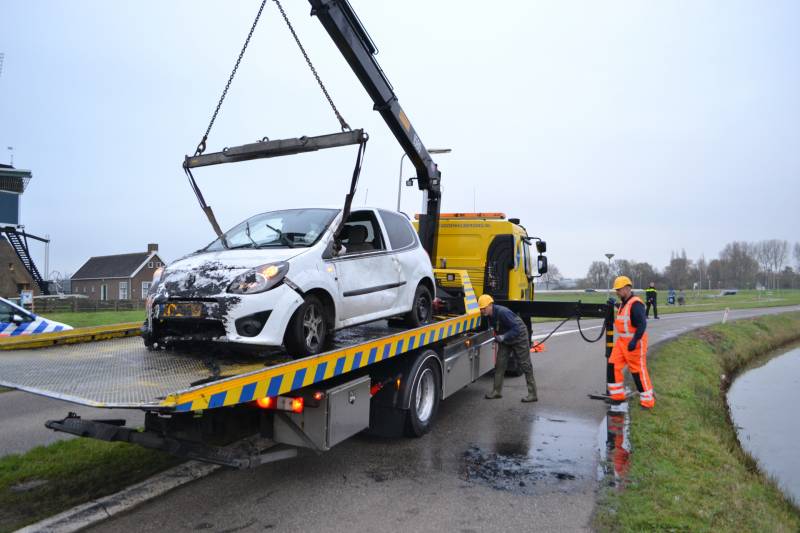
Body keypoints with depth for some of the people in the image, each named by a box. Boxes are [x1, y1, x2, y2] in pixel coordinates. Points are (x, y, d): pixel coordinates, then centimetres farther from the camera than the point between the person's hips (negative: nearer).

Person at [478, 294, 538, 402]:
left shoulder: (502, 312, -32)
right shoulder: (488, 316, -7)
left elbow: (517, 329, -32)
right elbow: (492, 328, 10)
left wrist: (503, 337, -35)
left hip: (519, 338, -8)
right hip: (505, 341, 8)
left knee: (525, 365, -3)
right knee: (499, 364, 4)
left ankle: (533, 394, 3)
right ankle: (496, 391, 11)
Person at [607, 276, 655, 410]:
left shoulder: (635, 304, -18)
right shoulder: (623, 303, 11)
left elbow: (642, 324, -25)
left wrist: (635, 341, -30)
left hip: (634, 342, -9)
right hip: (622, 341, 9)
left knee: (638, 371, 1)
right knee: (613, 366, 6)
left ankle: (648, 400, 14)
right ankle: (617, 395, 16)